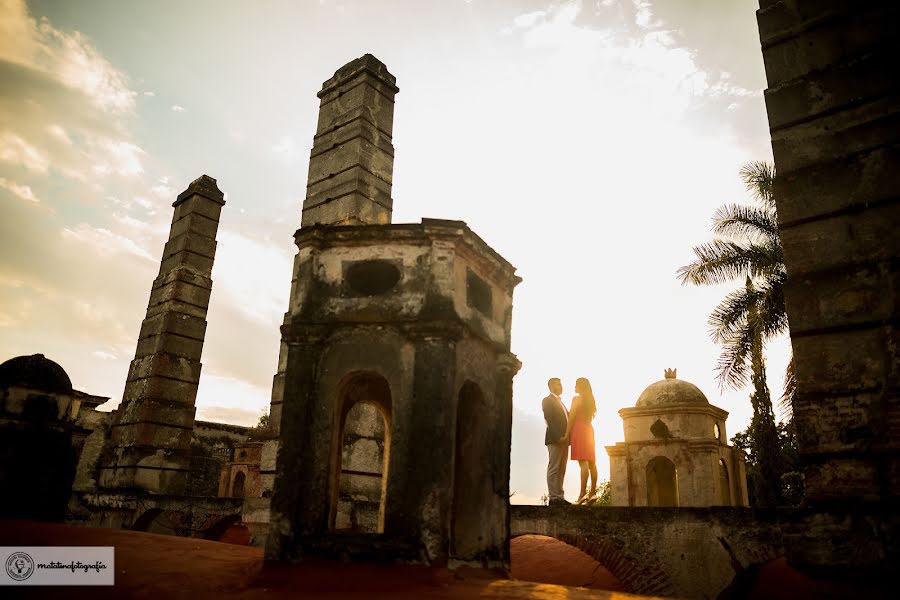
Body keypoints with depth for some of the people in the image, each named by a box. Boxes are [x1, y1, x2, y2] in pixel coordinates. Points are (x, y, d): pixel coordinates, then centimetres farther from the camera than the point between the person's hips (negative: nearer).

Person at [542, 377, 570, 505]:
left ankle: (559, 497, 7)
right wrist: (559, 436, -20)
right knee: (554, 468, -8)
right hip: (555, 439, -9)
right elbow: (549, 420, -12)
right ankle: (553, 497, -8)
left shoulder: (560, 401, 26)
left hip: (563, 439, 9)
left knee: (561, 470, 6)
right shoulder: (547, 400, -2)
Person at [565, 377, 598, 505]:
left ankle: (583, 493, -21)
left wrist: (567, 434, -8)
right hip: (589, 429, 8)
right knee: (591, 462, 6)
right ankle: (593, 492, 5)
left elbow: (572, 418, -10)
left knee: (583, 462, -16)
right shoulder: (591, 400, 17)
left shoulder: (577, 398, -6)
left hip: (578, 429, -8)